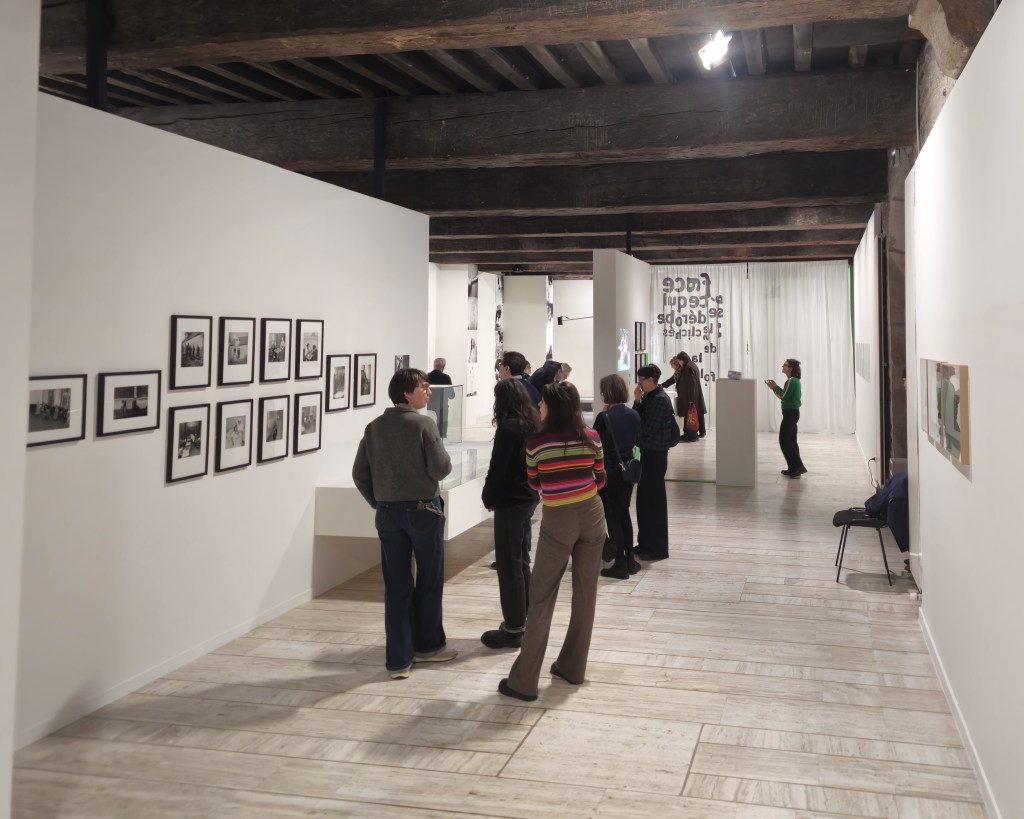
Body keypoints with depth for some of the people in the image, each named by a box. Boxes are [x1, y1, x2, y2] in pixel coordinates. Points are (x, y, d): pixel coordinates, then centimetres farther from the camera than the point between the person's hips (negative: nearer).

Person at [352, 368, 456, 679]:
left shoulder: (374, 428, 3)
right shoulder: (424, 424, -12)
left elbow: (359, 474, 4)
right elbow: (441, 469, -14)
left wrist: (379, 503, 13)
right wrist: (444, 460, 7)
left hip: (388, 513, 4)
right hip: (423, 510, -4)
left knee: (396, 587, 7)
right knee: (429, 582, 14)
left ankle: (399, 659, 9)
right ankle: (428, 645, 27)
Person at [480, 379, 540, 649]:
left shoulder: (509, 427, -17)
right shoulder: (532, 424, 8)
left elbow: (497, 467, -17)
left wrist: (488, 497, -3)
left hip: (510, 502, -9)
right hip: (528, 498, 9)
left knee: (508, 565, -2)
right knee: (521, 561, 17)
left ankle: (513, 629, 2)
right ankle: (522, 619, 26)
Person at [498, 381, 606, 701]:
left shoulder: (536, 443, -10)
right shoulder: (592, 438, -2)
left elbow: (534, 484, 3)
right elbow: (601, 480, 8)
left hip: (558, 521, -4)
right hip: (592, 516, 4)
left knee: (541, 597, 0)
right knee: (585, 593, 12)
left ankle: (524, 681, 1)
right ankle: (573, 667, 23)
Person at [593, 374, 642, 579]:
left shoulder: (604, 417, -17)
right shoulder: (634, 415, 1)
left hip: (609, 472, -6)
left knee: (612, 517, 3)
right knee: (624, 514, 18)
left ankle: (620, 564, 6)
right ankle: (630, 561, 22)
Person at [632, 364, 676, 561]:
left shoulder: (660, 399, -18)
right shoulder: (650, 397, 11)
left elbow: (647, 429, -20)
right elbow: (638, 420, 8)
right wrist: (638, 401, -3)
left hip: (655, 454, -9)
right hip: (648, 452, 9)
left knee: (654, 501, -2)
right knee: (644, 499, 14)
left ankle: (658, 548, 6)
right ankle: (645, 543, 24)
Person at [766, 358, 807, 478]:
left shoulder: (791, 381, -18)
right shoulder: (794, 380, 13)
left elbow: (783, 396, -19)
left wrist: (773, 388, -8)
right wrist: (776, 386, 13)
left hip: (790, 414, -10)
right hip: (793, 413, 10)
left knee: (784, 441, -5)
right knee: (791, 441, 14)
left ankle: (797, 467, -4)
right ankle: (795, 468, 19)